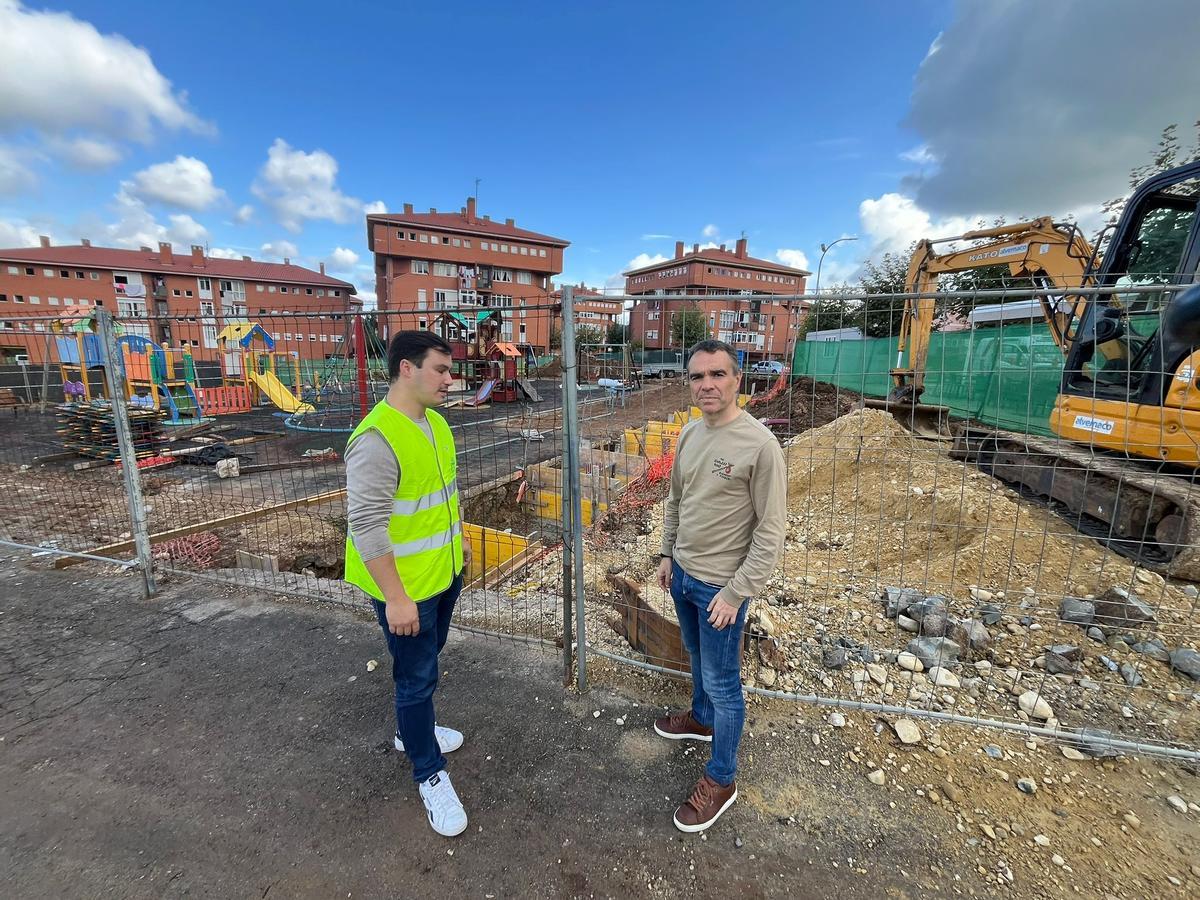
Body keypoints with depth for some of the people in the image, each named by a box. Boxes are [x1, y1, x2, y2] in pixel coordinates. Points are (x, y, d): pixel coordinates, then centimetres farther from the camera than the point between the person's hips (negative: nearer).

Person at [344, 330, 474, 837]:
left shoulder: (435, 421, 2)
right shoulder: (376, 439, -26)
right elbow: (366, 525, -26)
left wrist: (459, 538, 20)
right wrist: (395, 597, -23)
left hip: (445, 572, 8)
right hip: (406, 587, -8)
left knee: (424, 664, 26)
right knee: (417, 677, 9)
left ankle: (411, 730, 51)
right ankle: (430, 774, 31)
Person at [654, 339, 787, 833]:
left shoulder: (760, 445, -22)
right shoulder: (689, 434, -1)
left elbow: (771, 531, -19)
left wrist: (736, 592, -18)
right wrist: (667, 555, 14)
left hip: (721, 585, -6)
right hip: (683, 573, 7)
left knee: (722, 682, 10)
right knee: (698, 657, 28)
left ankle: (720, 780, 31)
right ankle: (701, 718, 54)